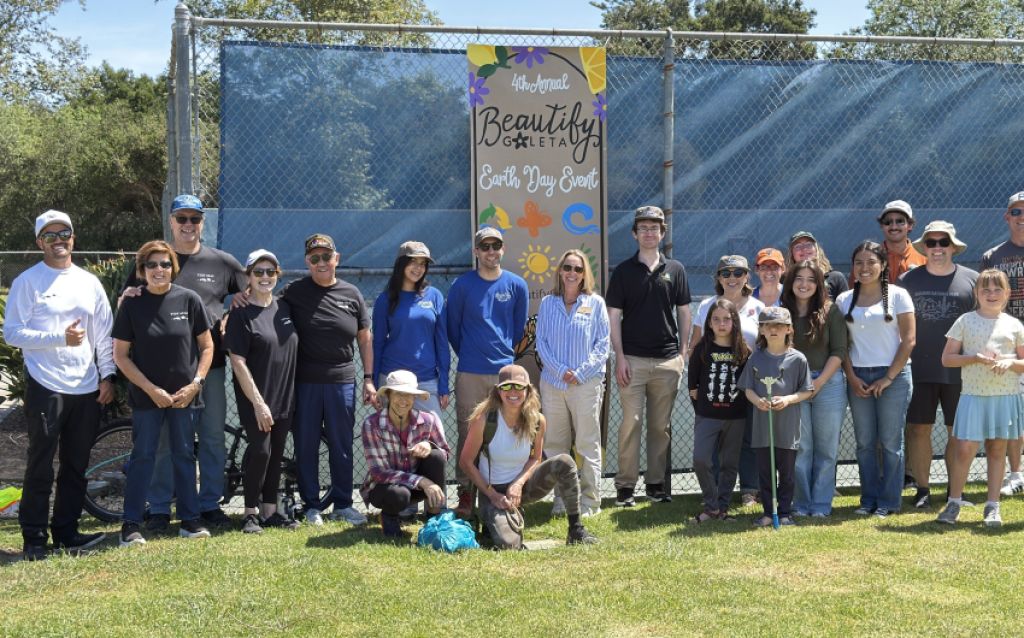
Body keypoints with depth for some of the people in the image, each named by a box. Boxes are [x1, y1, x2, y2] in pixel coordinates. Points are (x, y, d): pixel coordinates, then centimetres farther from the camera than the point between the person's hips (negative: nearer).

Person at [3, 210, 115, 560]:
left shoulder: (89, 282, 12)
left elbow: (104, 333, 13)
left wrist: (107, 376, 5)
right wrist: (60, 338, -17)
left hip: (87, 388, 4)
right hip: (46, 387, -4)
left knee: (76, 465, 9)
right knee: (41, 465, 0)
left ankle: (66, 531, 19)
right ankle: (34, 537, 8)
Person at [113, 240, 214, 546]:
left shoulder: (188, 300, -3)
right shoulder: (132, 304, -5)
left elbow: (207, 346, 3)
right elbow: (120, 355, -3)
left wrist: (196, 383, -8)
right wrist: (151, 389, -10)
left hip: (185, 395, 1)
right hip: (146, 396, -1)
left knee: (184, 455, 9)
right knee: (142, 457, 2)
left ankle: (190, 519, 16)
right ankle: (131, 524, 7)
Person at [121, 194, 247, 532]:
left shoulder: (222, 262, 7)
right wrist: (127, 297, -14)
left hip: (210, 363, 1)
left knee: (213, 437, 6)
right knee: (164, 438, 3)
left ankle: (210, 504, 18)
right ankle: (159, 509, 11)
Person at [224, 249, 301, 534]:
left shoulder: (284, 308, 9)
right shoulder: (241, 313, -8)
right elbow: (238, 362, -13)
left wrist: (293, 395, 11)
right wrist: (258, 402, -16)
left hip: (284, 397, 6)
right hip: (255, 399, -5)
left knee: (276, 454, 9)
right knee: (260, 450, -10)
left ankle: (270, 510, 18)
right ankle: (251, 512, 4)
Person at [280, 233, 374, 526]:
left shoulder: (351, 294, 6)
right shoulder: (294, 292, 1)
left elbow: (365, 338, 10)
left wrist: (369, 378, 6)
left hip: (342, 381, 1)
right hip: (304, 381, -1)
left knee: (342, 445, 8)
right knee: (306, 445, 6)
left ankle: (342, 504, 19)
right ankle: (311, 505, 17)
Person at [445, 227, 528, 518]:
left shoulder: (517, 285, 5)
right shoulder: (462, 285, 0)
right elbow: (452, 327, 9)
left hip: (506, 371, 2)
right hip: (470, 373, -1)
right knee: (468, 434, -1)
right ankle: (465, 493, 6)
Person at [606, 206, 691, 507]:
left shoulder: (675, 270, 9)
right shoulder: (623, 271, 3)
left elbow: (684, 313, 12)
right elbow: (614, 316, 1)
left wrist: (683, 353, 5)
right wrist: (619, 357, -7)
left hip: (667, 360, 2)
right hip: (633, 359, -2)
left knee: (661, 426, 7)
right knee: (631, 422, -4)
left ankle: (656, 482, 16)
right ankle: (625, 485, 1)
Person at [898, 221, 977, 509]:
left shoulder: (972, 279, 4)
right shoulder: (908, 280, 4)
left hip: (958, 371, 0)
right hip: (919, 370, 0)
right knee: (918, 429, 1)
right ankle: (922, 489, 11)